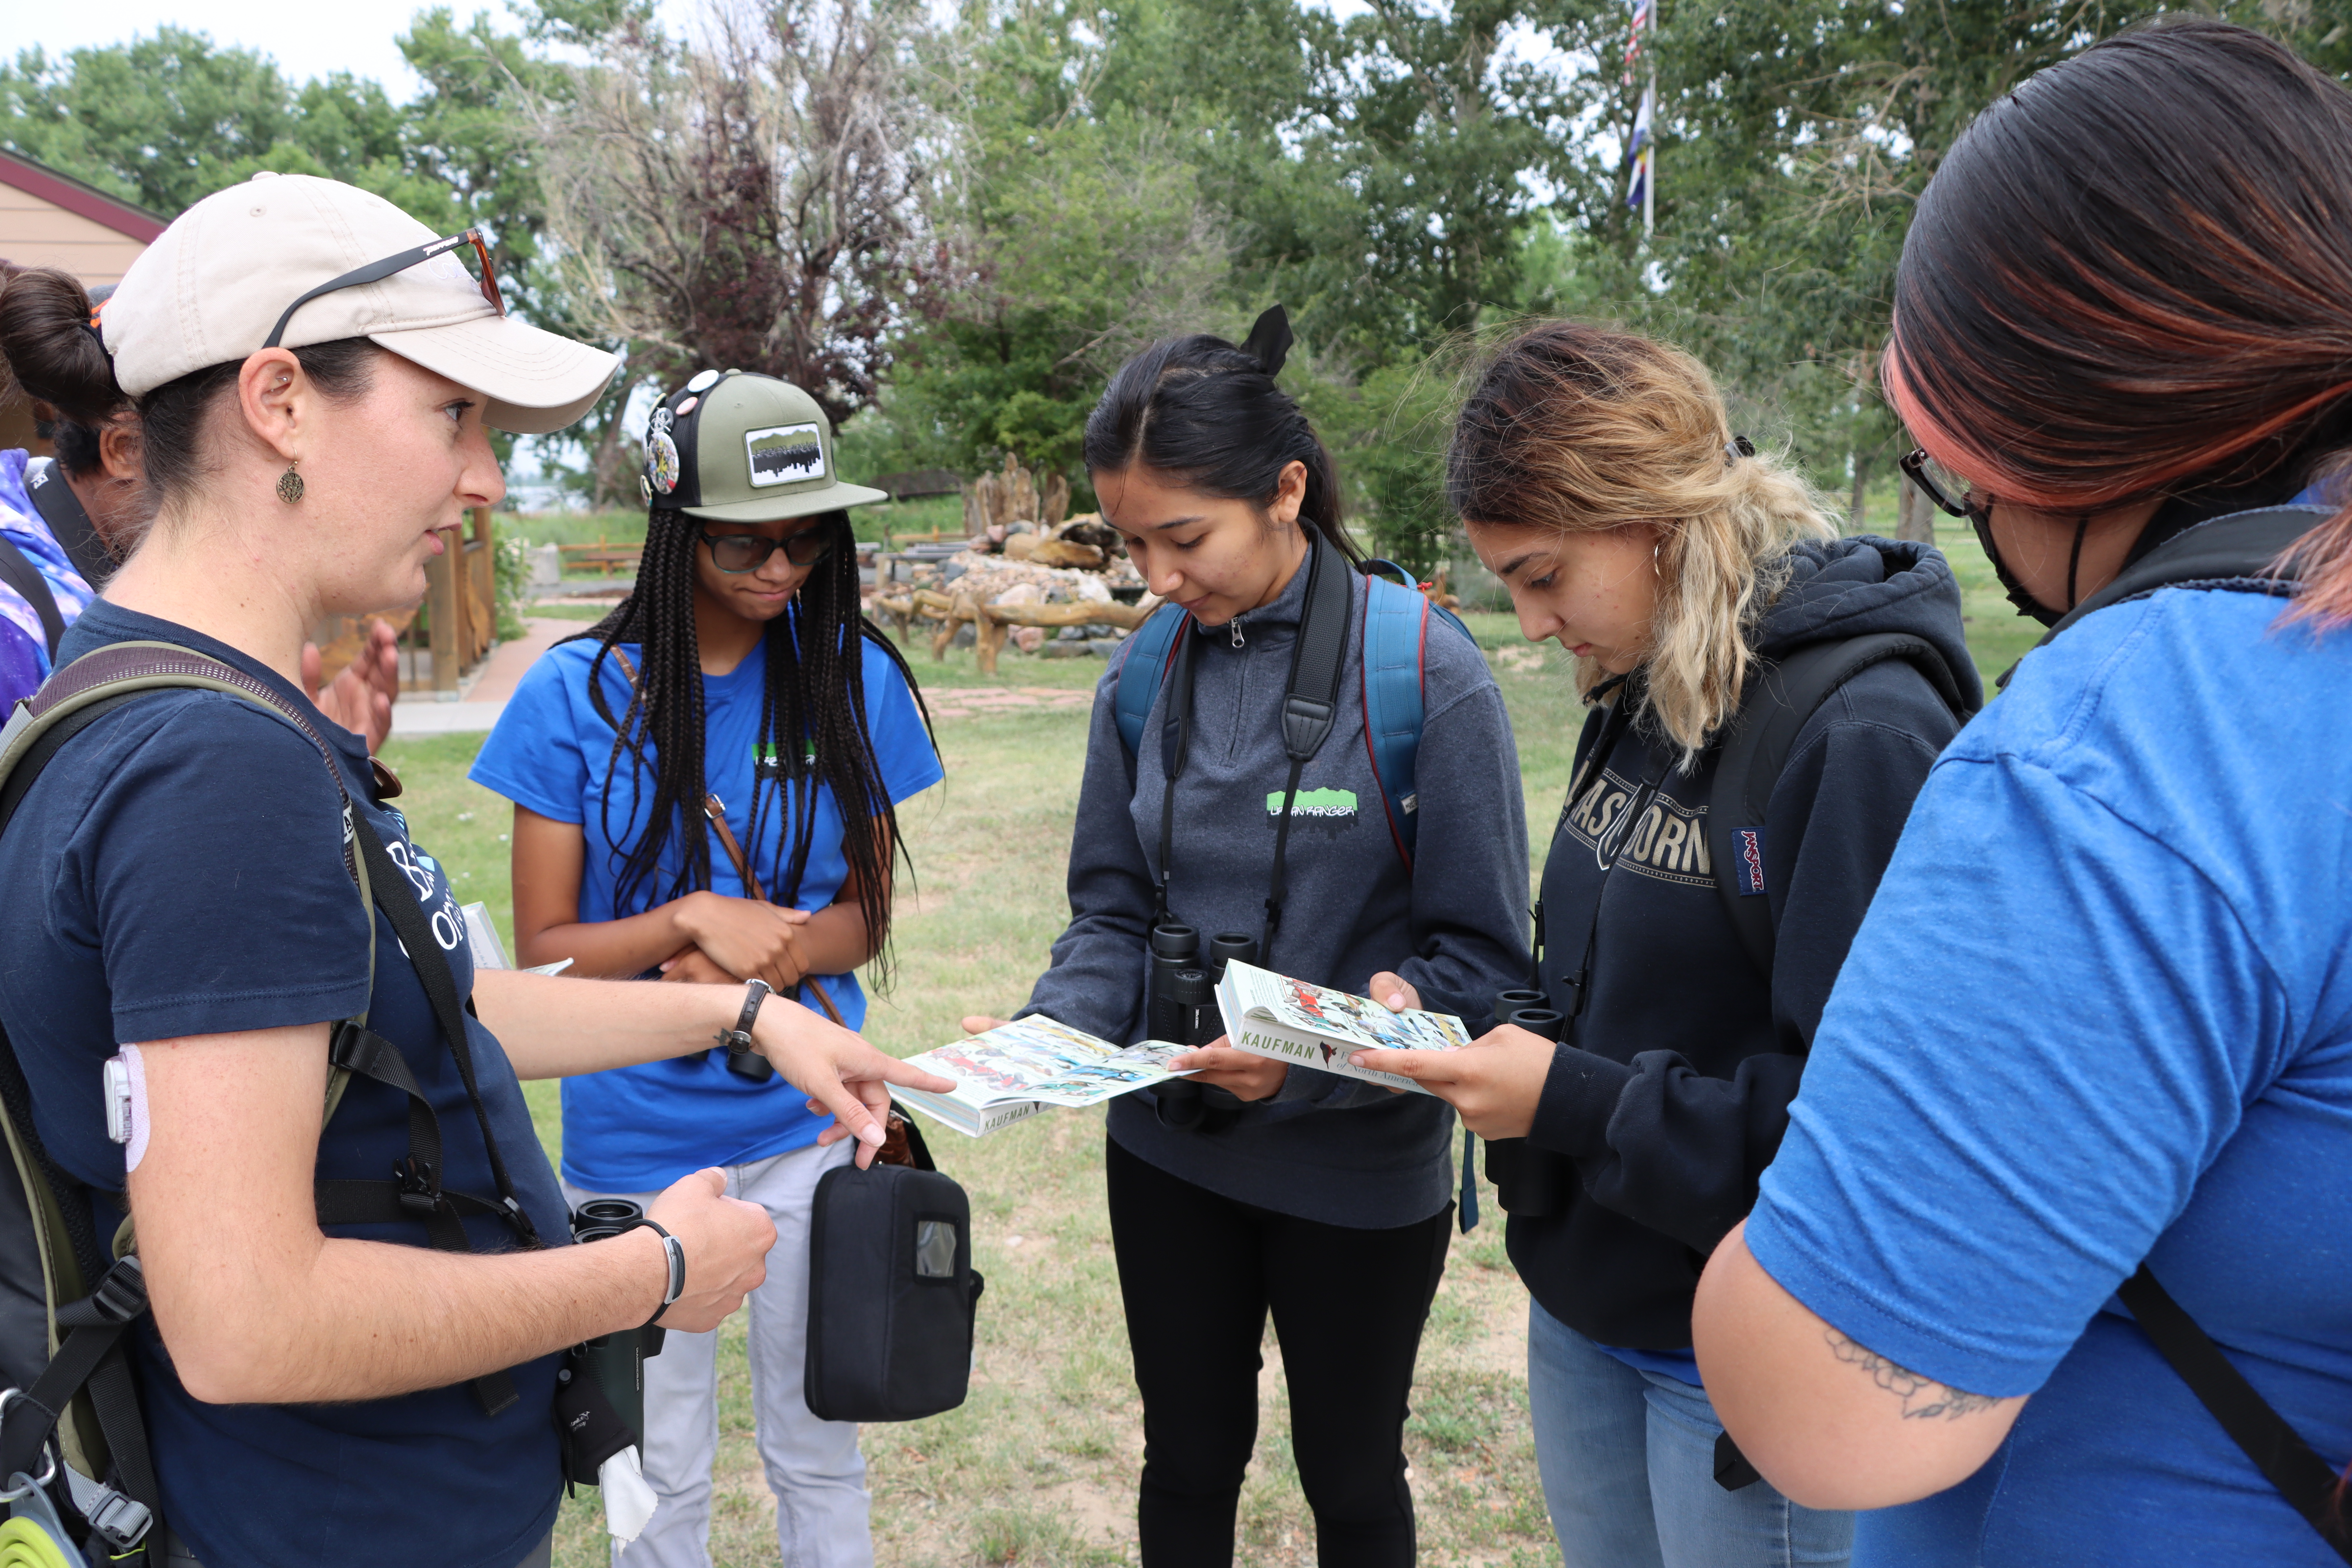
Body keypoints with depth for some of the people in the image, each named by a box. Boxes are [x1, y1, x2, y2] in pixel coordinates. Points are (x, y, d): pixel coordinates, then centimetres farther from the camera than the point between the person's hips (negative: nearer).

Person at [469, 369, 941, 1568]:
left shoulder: (853, 678, -3)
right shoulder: (578, 693, -9)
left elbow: (865, 916, 3)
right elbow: (544, 953, -5)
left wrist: (759, 961, -17)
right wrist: (692, 919, -23)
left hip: (809, 1122, 1)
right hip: (635, 1140, -1)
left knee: (817, 1451, 17)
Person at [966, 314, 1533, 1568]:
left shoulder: (1426, 674, -17)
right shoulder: (1142, 677, -3)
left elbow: (1480, 958, -14)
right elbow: (1113, 913, 3)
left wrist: (1316, 1055, -28)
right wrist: (1057, 1031, -16)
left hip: (1360, 1171, -3)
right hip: (1168, 1152, 4)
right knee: (1187, 1461, 22)